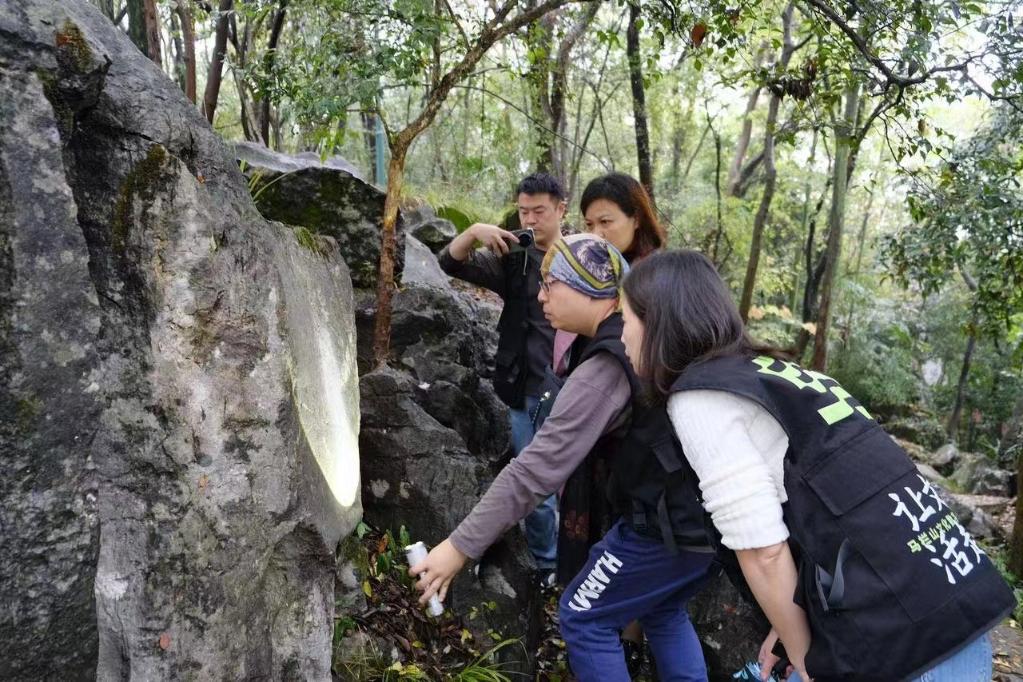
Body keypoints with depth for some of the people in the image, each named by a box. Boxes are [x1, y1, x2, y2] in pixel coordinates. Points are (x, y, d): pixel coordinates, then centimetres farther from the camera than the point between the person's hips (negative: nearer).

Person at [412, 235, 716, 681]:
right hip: (713, 512, 9)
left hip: (668, 526, -9)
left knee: (584, 619, 9)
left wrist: (461, 546, -21)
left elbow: (537, 469, -26)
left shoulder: (605, 368, -23)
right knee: (663, 611, 29)